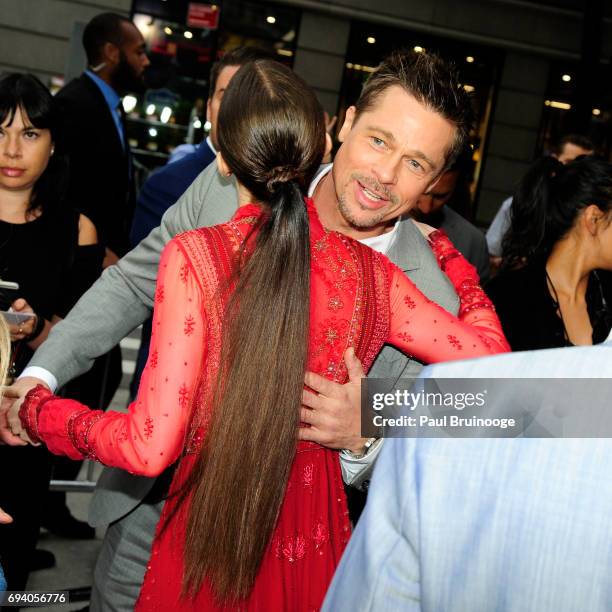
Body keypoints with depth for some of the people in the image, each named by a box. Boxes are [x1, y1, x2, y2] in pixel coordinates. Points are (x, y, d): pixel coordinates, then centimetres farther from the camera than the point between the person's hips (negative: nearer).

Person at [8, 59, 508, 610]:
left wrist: (37, 409, -3)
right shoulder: (370, 272, -10)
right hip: (313, 534, 3)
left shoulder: (194, 256, -19)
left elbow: (151, 447, -20)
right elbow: (490, 356, -2)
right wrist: (446, 250, 13)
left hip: (207, 531, -3)